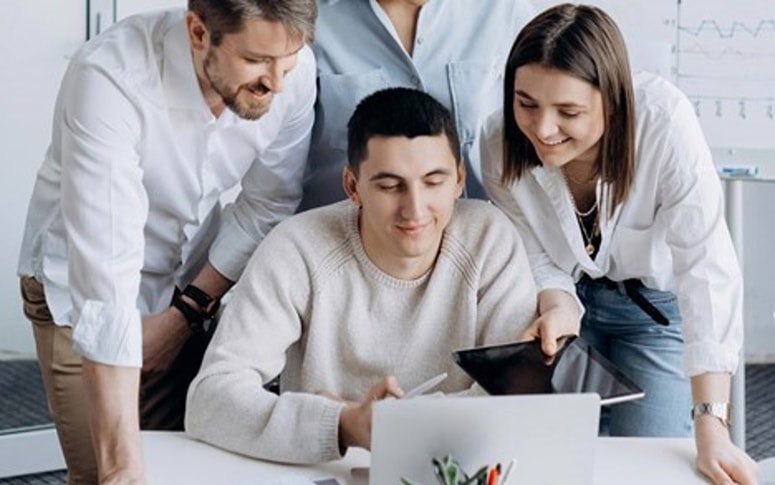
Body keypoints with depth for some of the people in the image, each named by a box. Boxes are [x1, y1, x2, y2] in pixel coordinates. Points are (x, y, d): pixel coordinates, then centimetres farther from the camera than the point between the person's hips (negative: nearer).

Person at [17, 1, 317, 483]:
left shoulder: (295, 72, -20)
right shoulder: (109, 79, -33)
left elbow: (268, 207, -4)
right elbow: (106, 269, -38)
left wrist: (184, 313, -9)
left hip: (196, 286, 4)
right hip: (83, 293, -4)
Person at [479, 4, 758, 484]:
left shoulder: (664, 121, -34)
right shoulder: (501, 141, -24)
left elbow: (707, 270, -37)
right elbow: (536, 261, -13)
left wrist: (712, 427, -44)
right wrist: (557, 308, -38)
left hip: (657, 304, -2)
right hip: (571, 296, 2)